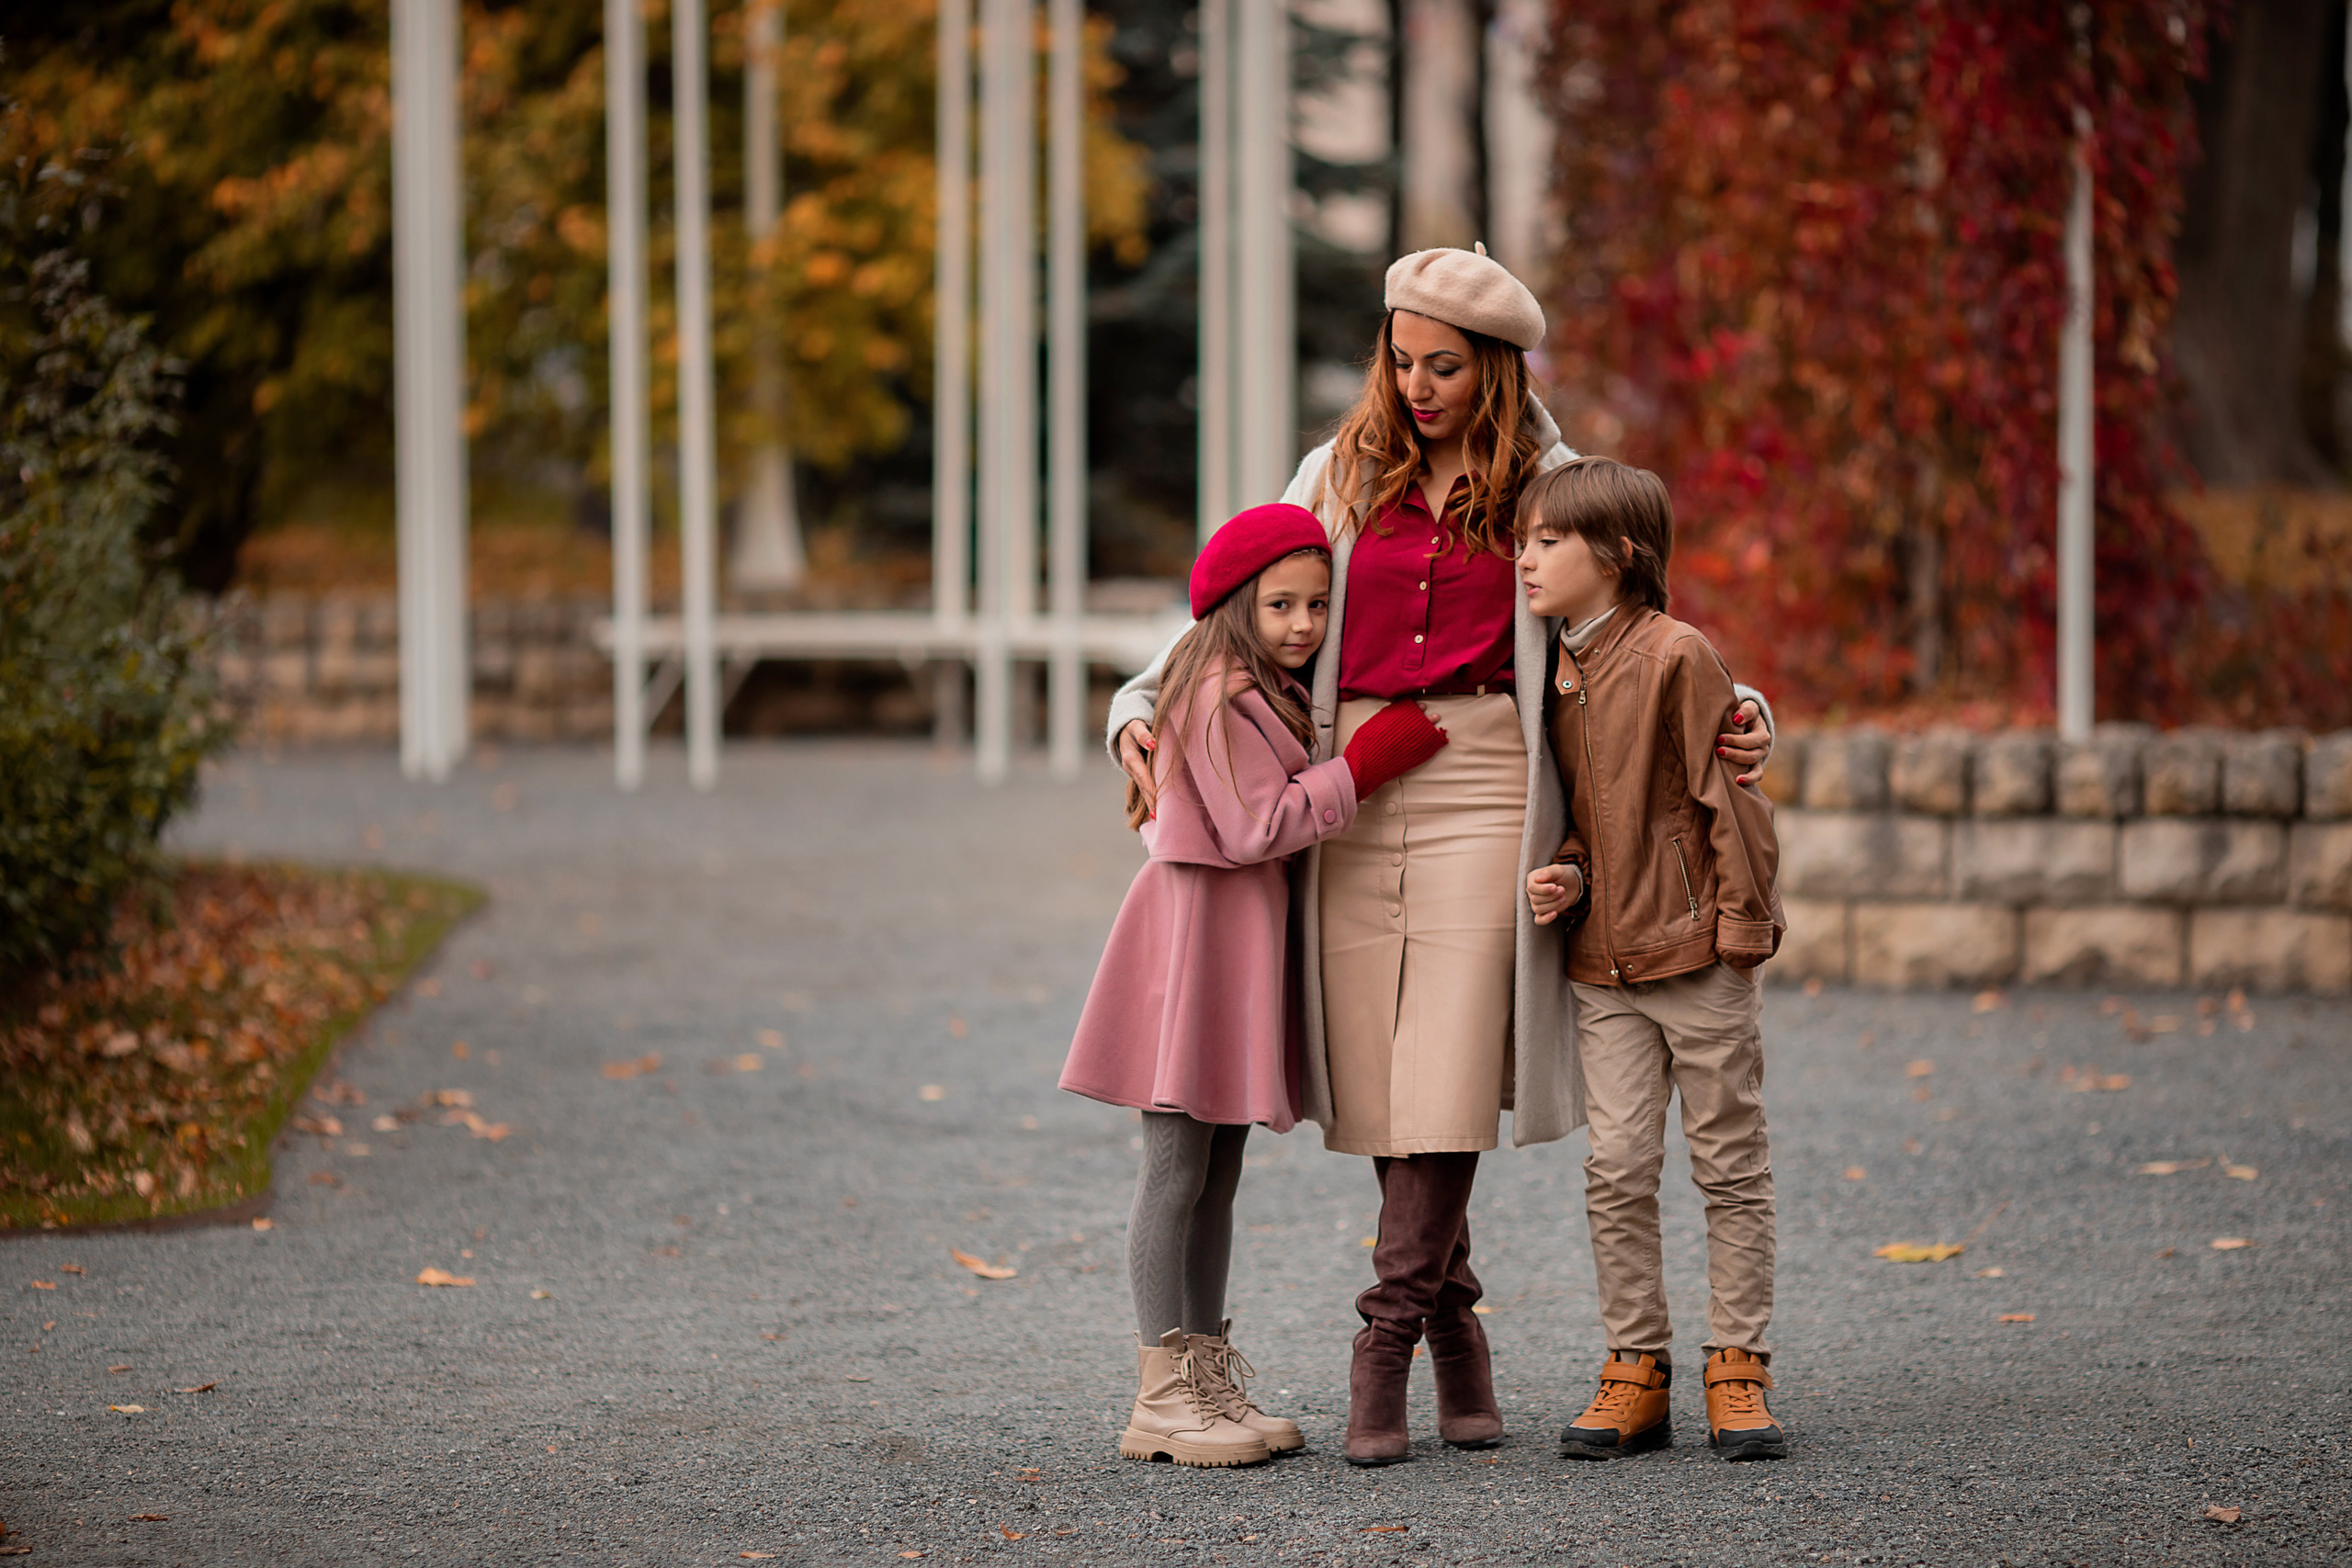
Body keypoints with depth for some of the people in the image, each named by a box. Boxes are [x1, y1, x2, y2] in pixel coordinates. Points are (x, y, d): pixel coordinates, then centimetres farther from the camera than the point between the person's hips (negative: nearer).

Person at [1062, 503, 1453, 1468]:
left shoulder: (1272, 696, 16)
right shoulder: (1220, 699, -15)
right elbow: (1255, 827, -20)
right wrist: (1364, 765, -17)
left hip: (1248, 935, 10)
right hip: (1198, 927, -10)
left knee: (1218, 1174, 12)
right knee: (1177, 1172, -6)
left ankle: (1210, 1381, 17)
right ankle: (1162, 1397, -5)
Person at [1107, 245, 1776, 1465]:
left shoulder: (1544, 487, 7)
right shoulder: (1343, 473, 12)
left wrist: (1734, 719, -3)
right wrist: (1140, 710, 3)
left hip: (1481, 782, -2)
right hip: (1350, 788, 2)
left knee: (1445, 1073, -11)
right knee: (1379, 1077, 1)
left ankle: (1383, 1348, -8)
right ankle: (1456, 1330, 14)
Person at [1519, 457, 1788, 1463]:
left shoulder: (1676, 656, -11)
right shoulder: (1555, 673, 10)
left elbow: (1730, 796, -10)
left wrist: (1741, 925, -11)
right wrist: (1568, 875, 0)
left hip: (1697, 953, -6)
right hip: (1604, 963, 6)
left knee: (1731, 1164, 3)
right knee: (1617, 1168, 2)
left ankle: (1737, 1369, 10)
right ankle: (1636, 1366, 10)